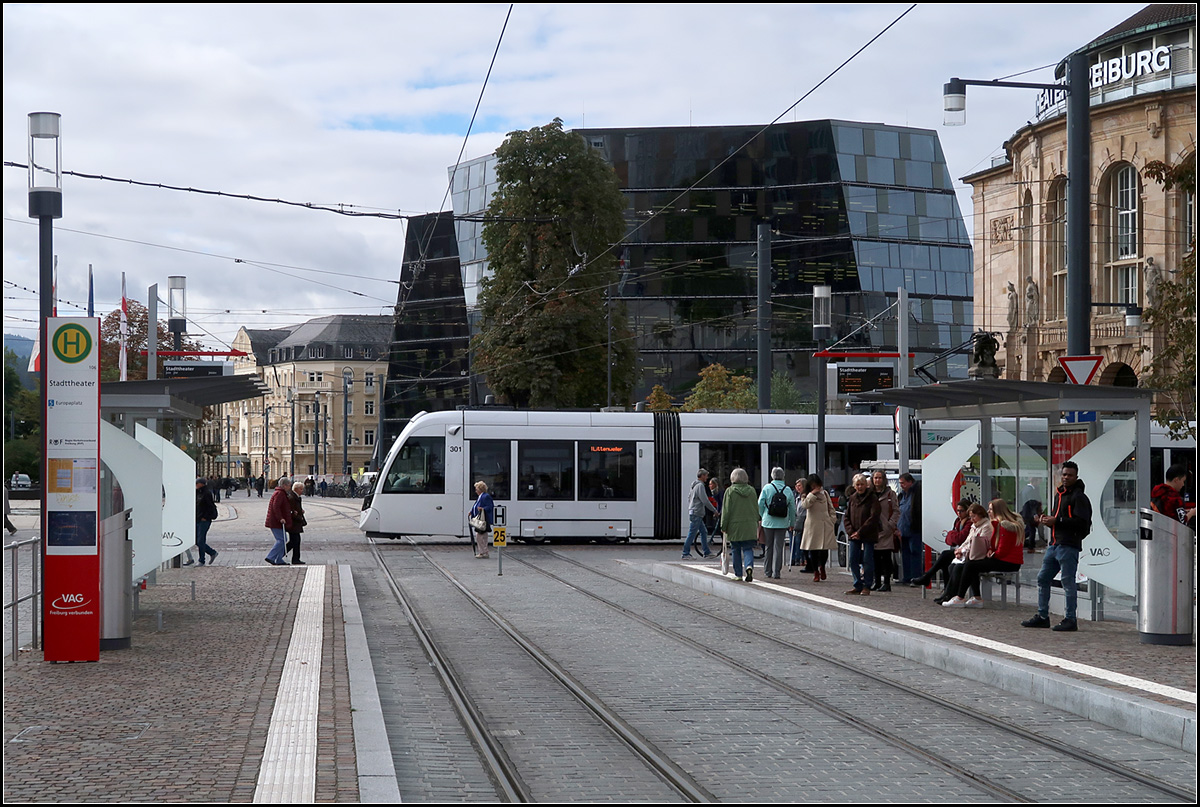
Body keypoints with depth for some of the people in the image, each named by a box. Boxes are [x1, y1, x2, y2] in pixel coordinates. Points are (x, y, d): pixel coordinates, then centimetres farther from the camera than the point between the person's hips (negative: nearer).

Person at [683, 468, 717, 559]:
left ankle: (706, 552, 15)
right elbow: (705, 501, -18)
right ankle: (686, 554, -4)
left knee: (704, 532, 12)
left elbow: (689, 497, 24)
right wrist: (715, 510, -10)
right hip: (696, 514, -10)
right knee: (692, 534, -7)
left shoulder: (695, 485, 16)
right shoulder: (700, 485, -14)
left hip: (694, 513, 10)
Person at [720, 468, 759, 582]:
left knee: (735, 550, 8)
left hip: (735, 526, -2)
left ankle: (738, 574, 10)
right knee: (748, 548, 3)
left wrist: (723, 526, 1)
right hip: (750, 525, 2)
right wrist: (756, 523, 21)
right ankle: (749, 566, -23)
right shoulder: (752, 491, 4)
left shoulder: (730, 491, -6)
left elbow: (726, 511, -6)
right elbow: (756, 509, 11)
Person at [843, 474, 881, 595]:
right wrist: (850, 531, -3)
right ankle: (858, 586, 12)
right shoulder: (852, 498, 11)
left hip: (868, 535, -5)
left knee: (867, 560, -3)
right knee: (853, 560, 4)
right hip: (854, 535, 5)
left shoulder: (872, 499, -5)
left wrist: (860, 532, -14)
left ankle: (866, 586, 5)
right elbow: (847, 517, 13)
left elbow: (873, 518, -12)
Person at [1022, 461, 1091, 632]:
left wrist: (1056, 521, -16)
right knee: (1043, 578, 11)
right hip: (1054, 544, 9)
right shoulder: (1059, 494, 21)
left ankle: (1070, 619, 0)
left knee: (1068, 582, -6)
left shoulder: (1079, 497, -8)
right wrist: (1047, 519, 10)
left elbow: (1081, 522, -19)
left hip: (1069, 546, -9)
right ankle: (1042, 616, 19)